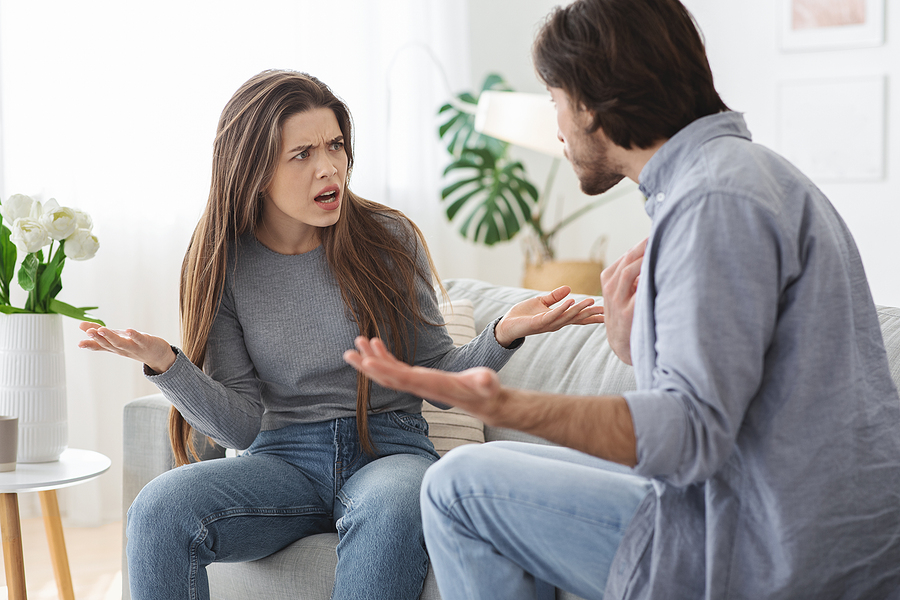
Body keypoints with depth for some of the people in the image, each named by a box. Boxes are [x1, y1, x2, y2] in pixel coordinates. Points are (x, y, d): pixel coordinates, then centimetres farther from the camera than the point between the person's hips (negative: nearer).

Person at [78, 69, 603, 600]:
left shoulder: (390, 239, 0)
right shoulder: (224, 266, 2)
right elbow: (243, 424, -2)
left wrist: (504, 336, -15)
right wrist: (165, 364, -18)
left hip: (389, 449, -1)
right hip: (283, 458, 1)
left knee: (392, 508, -38)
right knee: (158, 509, -28)